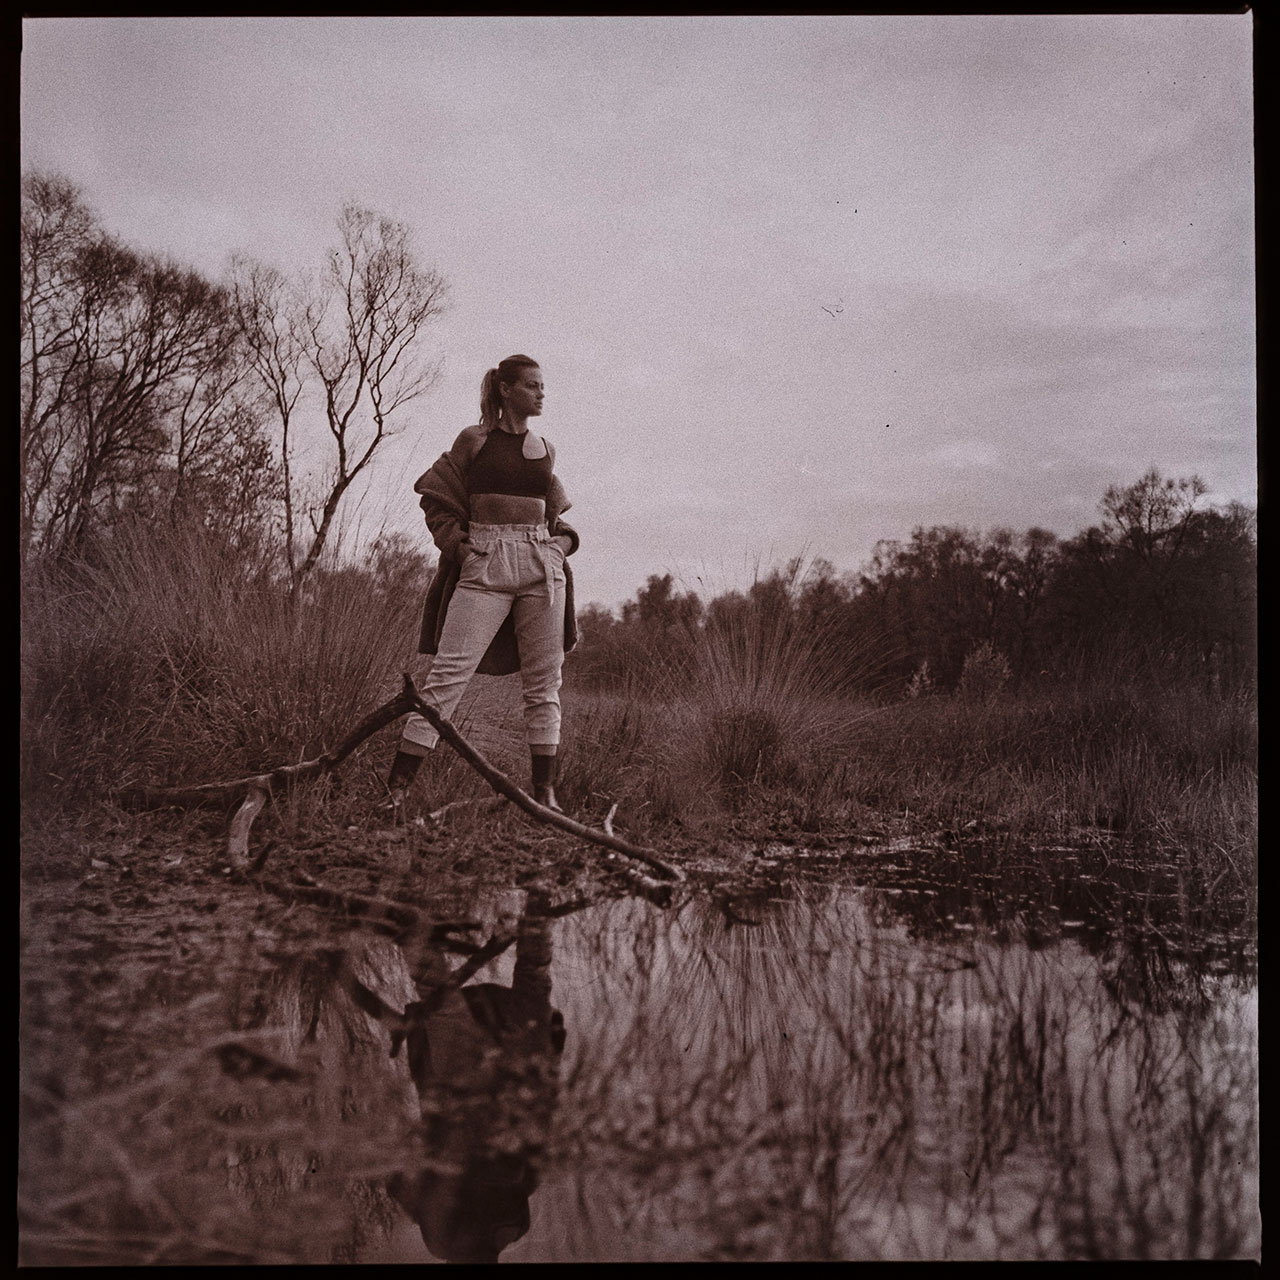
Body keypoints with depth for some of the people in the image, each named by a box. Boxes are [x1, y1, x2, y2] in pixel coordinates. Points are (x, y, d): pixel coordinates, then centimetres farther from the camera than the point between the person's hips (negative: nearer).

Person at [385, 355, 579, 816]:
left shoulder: (545, 449, 15)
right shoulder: (474, 440, 4)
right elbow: (436, 497, 8)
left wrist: (562, 540, 10)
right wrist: (456, 541, -4)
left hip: (543, 568, 4)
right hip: (484, 568, -4)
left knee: (544, 680, 4)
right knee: (449, 672, -11)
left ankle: (545, 791, 11)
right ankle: (397, 786, -9)